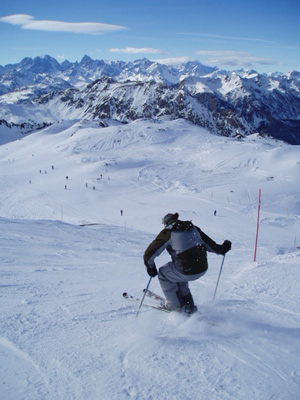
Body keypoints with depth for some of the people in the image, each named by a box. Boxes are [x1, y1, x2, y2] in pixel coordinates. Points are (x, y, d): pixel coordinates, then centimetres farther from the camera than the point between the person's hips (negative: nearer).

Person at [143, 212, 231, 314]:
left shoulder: (168, 232, -2)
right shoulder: (193, 228, 12)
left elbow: (149, 253, -2)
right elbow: (211, 245, 17)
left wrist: (150, 267, 14)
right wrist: (222, 249, 35)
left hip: (187, 271, -6)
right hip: (203, 269, 6)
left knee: (163, 274, 21)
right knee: (178, 275, 33)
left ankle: (175, 305, 27)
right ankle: (189, 306, 33)